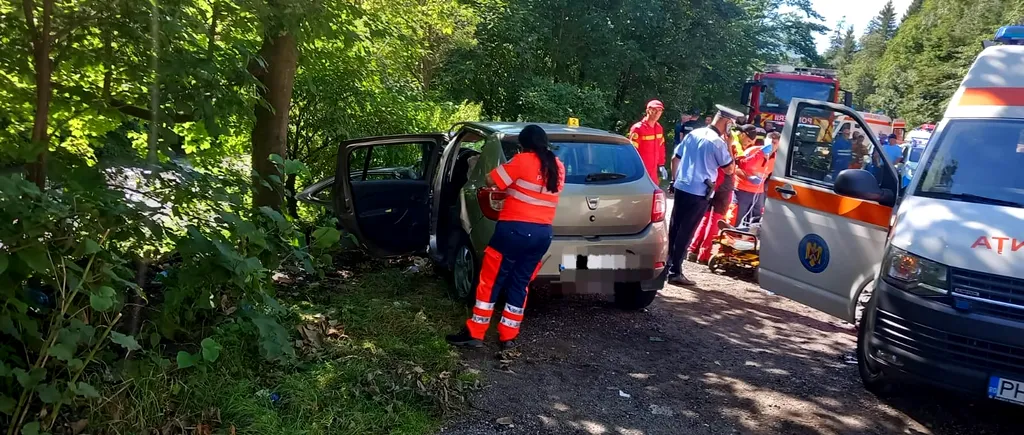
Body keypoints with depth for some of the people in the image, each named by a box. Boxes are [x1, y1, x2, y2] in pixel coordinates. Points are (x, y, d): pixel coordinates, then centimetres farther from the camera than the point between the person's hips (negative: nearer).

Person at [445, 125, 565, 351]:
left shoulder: (522, 161, -10)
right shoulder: (558, 167, 9)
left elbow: (491, 180, -6)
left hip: (515, 230, -6)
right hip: (543, 233, 6)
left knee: (491, 282, 4)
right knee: (519, 285, 13)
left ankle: (474, 334, 8)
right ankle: (508, 337, 16)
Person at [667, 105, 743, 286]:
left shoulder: (694, 134, 8)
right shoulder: (718, 142, -12)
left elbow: (675, 158, 13)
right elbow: (729, 169, -2)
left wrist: (675, 179, 23)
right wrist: (728, 145, 3)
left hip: (681, 187, 6)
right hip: (699, 193, -6)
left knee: (674, 228, 15)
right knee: (686, 232, -1)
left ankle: (666, 265, 24)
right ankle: (675, 272, 3)